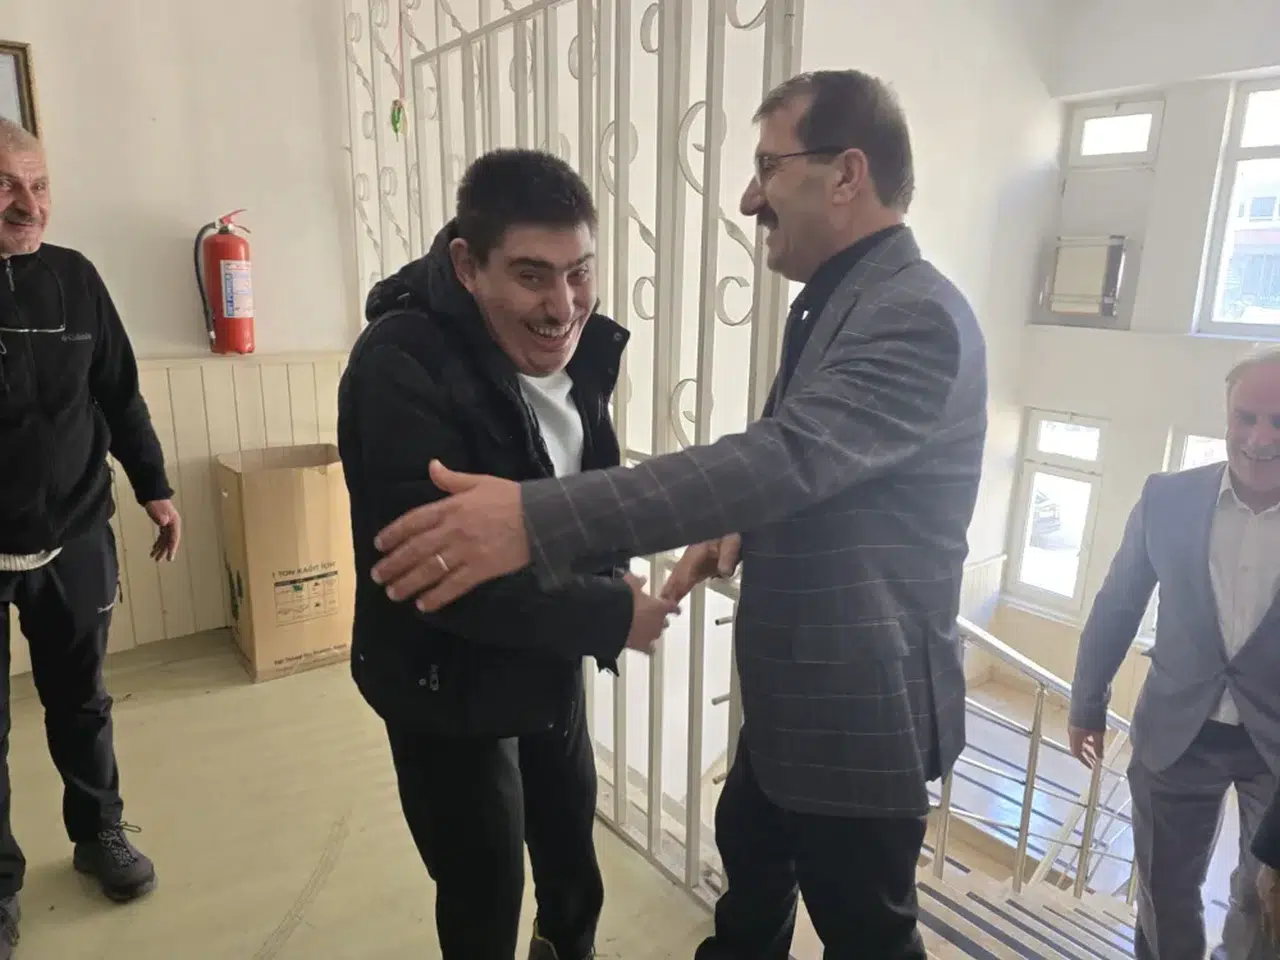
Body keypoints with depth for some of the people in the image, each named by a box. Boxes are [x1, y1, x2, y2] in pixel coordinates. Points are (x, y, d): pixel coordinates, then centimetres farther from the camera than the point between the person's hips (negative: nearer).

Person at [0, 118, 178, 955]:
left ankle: (100, 832, 36)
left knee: (82, 700, 16)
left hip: (75, 536, 2)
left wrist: (154, 487, 8)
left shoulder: (74, 278, 0)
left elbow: (119, 393, 7)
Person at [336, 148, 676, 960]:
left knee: (571, 832, 27)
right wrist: (610, 616, -25)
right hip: (449, 683, -7)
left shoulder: (576, 345, -5)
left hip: (551, 659, 7)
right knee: (483, 891, 11)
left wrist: (607, 583, -9)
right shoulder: (401, 369, -28)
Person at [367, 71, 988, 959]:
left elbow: (784, 455, -38)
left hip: (862, 706, -9)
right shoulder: (827, 304, 9)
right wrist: (739, 532, 4)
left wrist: (536, 519, -43)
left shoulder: (918, 316, -24)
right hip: (791, 689, 9)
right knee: (749, 852, 29)